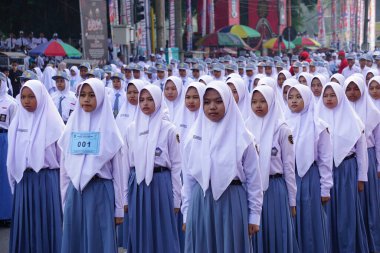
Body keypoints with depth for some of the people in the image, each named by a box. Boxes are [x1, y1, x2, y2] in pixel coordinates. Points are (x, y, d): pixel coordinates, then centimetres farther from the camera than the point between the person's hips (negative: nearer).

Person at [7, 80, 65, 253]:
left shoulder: (52, 122, -6)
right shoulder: (17, 123, 7)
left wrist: (62, 184, -6)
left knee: (47, 225, 0)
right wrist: (14, 181, 10)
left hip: (47, 180, -4)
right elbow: (12, 156, 12)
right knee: (25, 224, 8)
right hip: (23, 181, 4)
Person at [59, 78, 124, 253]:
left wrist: (119, 208, -1)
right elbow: (64, 168, 12)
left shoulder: (109, 130, -1)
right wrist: (65, 201, 11)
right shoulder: (71, 127, 8)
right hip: (75, 193, 3)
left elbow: (117, 170, 0)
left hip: (101, 192, -3)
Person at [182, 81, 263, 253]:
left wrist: (254, 215, 0)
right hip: (200, 204, 2)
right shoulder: (194, 135, 4)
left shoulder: (242, 137, -3)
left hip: (232, 203, -2)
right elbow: (188, 177, 9)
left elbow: (253, 178, 0)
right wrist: (186, 213, 9)